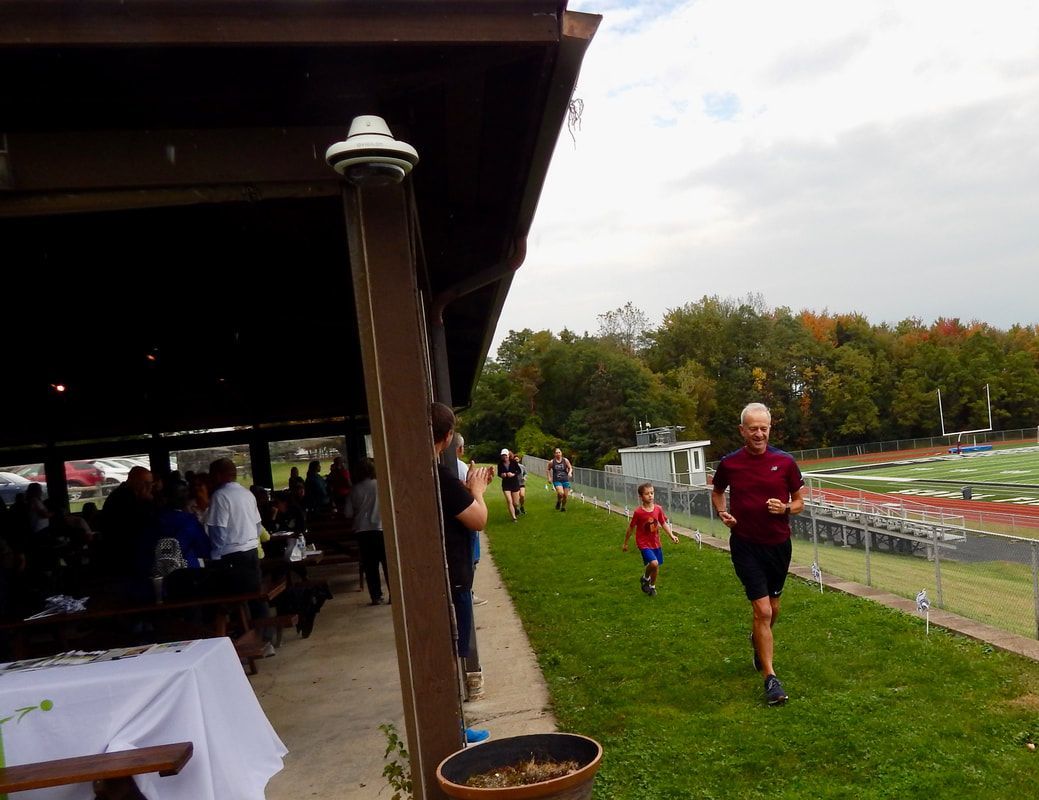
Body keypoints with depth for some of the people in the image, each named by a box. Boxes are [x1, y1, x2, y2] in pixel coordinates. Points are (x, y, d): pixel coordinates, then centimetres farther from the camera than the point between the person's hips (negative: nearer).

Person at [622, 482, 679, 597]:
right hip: (643, 543, -5)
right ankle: (645, 578, 7)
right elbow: (631, 528, -7)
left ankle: (652, 586, 42)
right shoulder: (638, 512, -18)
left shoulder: (658, 509, -7)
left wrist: (672, 535, -8)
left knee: (657, 566, 15)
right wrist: (625, 543, 2)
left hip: (655, 543, 5)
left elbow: (664, 523, 6)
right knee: (654, 563, -24)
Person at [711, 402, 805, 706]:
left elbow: (799, 501, 4)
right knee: (762, 610, -9)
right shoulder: (729, 463, -6)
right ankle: (770, 678, 1)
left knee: (772, 607, 19)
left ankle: (758, 641, 50)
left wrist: (785, 508, -17)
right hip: (745, 546, -2)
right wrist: (722, 512, -6)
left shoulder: (785, 461, -5)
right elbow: (717, 492, 13)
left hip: (779, 544, 3)